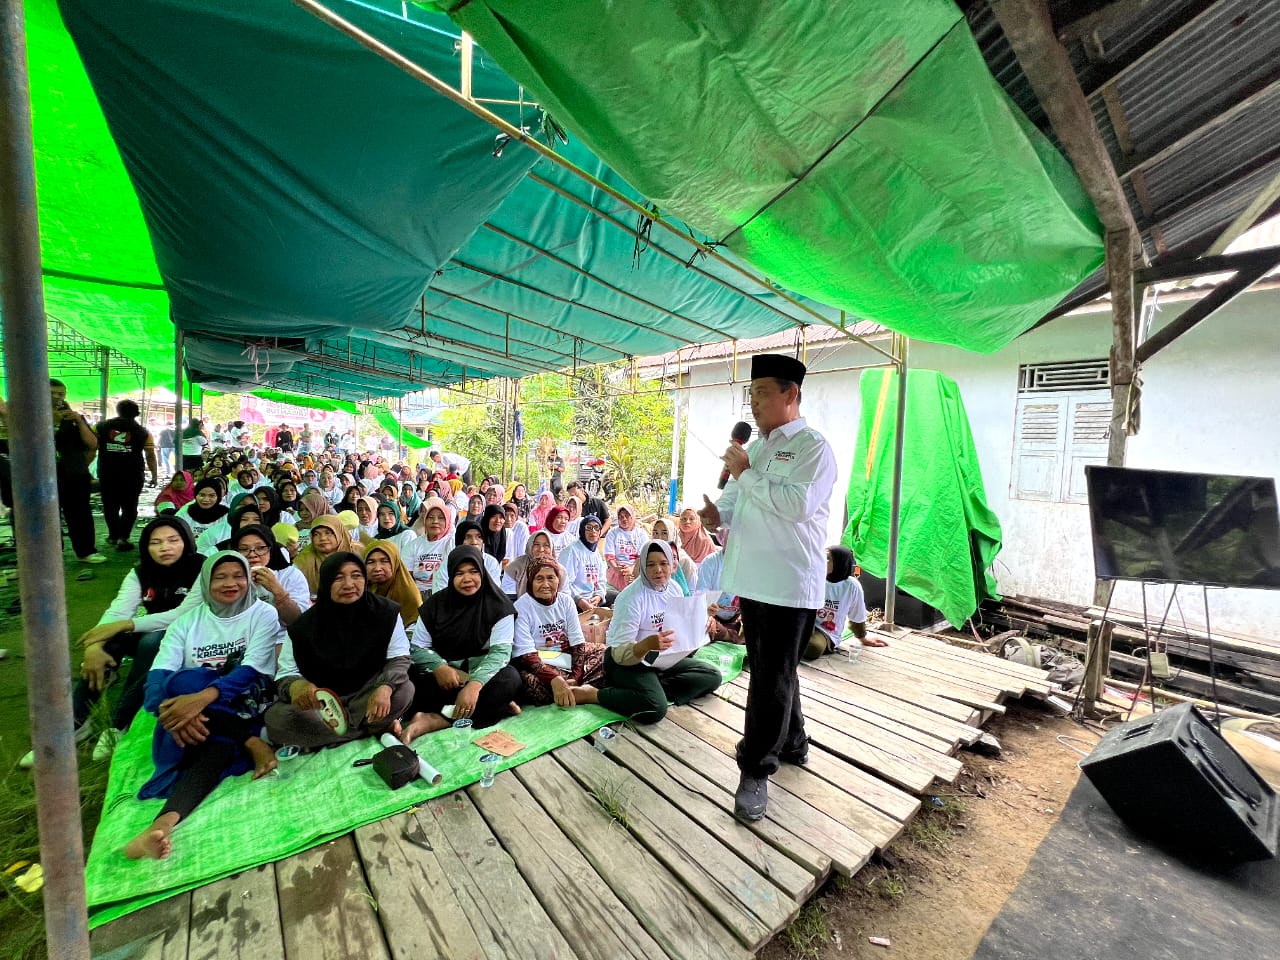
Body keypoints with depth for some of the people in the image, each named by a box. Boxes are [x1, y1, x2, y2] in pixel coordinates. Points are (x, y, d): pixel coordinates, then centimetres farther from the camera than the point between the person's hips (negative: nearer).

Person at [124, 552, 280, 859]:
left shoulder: (263, 615, 3)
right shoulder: (186, 621, 13)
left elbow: (252, 671, -10)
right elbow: (158, 675, -2)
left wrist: (203, 697, -28)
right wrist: (172, 708, -25)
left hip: (241, 708, -2)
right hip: (186, 710, 2)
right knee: (180, 683, -30)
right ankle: (254, 744, -31)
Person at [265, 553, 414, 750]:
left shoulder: (386, 612, -13)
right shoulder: (304, 625, -11)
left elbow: (399, 658, -13)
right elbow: (286, 674, -9)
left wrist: (385, 687, -34)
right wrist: (296, 686, -35)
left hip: (368, 698, -1)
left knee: (404, 690, -30)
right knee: (275, 718, -28)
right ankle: (379, 727, -21)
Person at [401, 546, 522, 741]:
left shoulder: (498, 605, -9)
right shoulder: (436, 604, 1)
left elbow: (500, 651, -17)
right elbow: (418, 648, 0)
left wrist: (474, 684, -34)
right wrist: (439, 668, -23)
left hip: (481, 673, -2)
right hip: (444, 674, 2)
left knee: (510, 678, -32)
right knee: (412, 678, -27)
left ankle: (436, 720, -31)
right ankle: (494, 706, -25)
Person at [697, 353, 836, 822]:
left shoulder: (812, 447, -8)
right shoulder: (755, 448, 18)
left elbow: (798, 503, -24)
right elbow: (734, 495, 18)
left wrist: (746, 474, -17)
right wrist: (717, 512, -4)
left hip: (788, 583, -8)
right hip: (752, 578, 8)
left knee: (772, 678, 1)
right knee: (770, 671, 20)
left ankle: (755, 772, 15)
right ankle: (792, 744, 40)